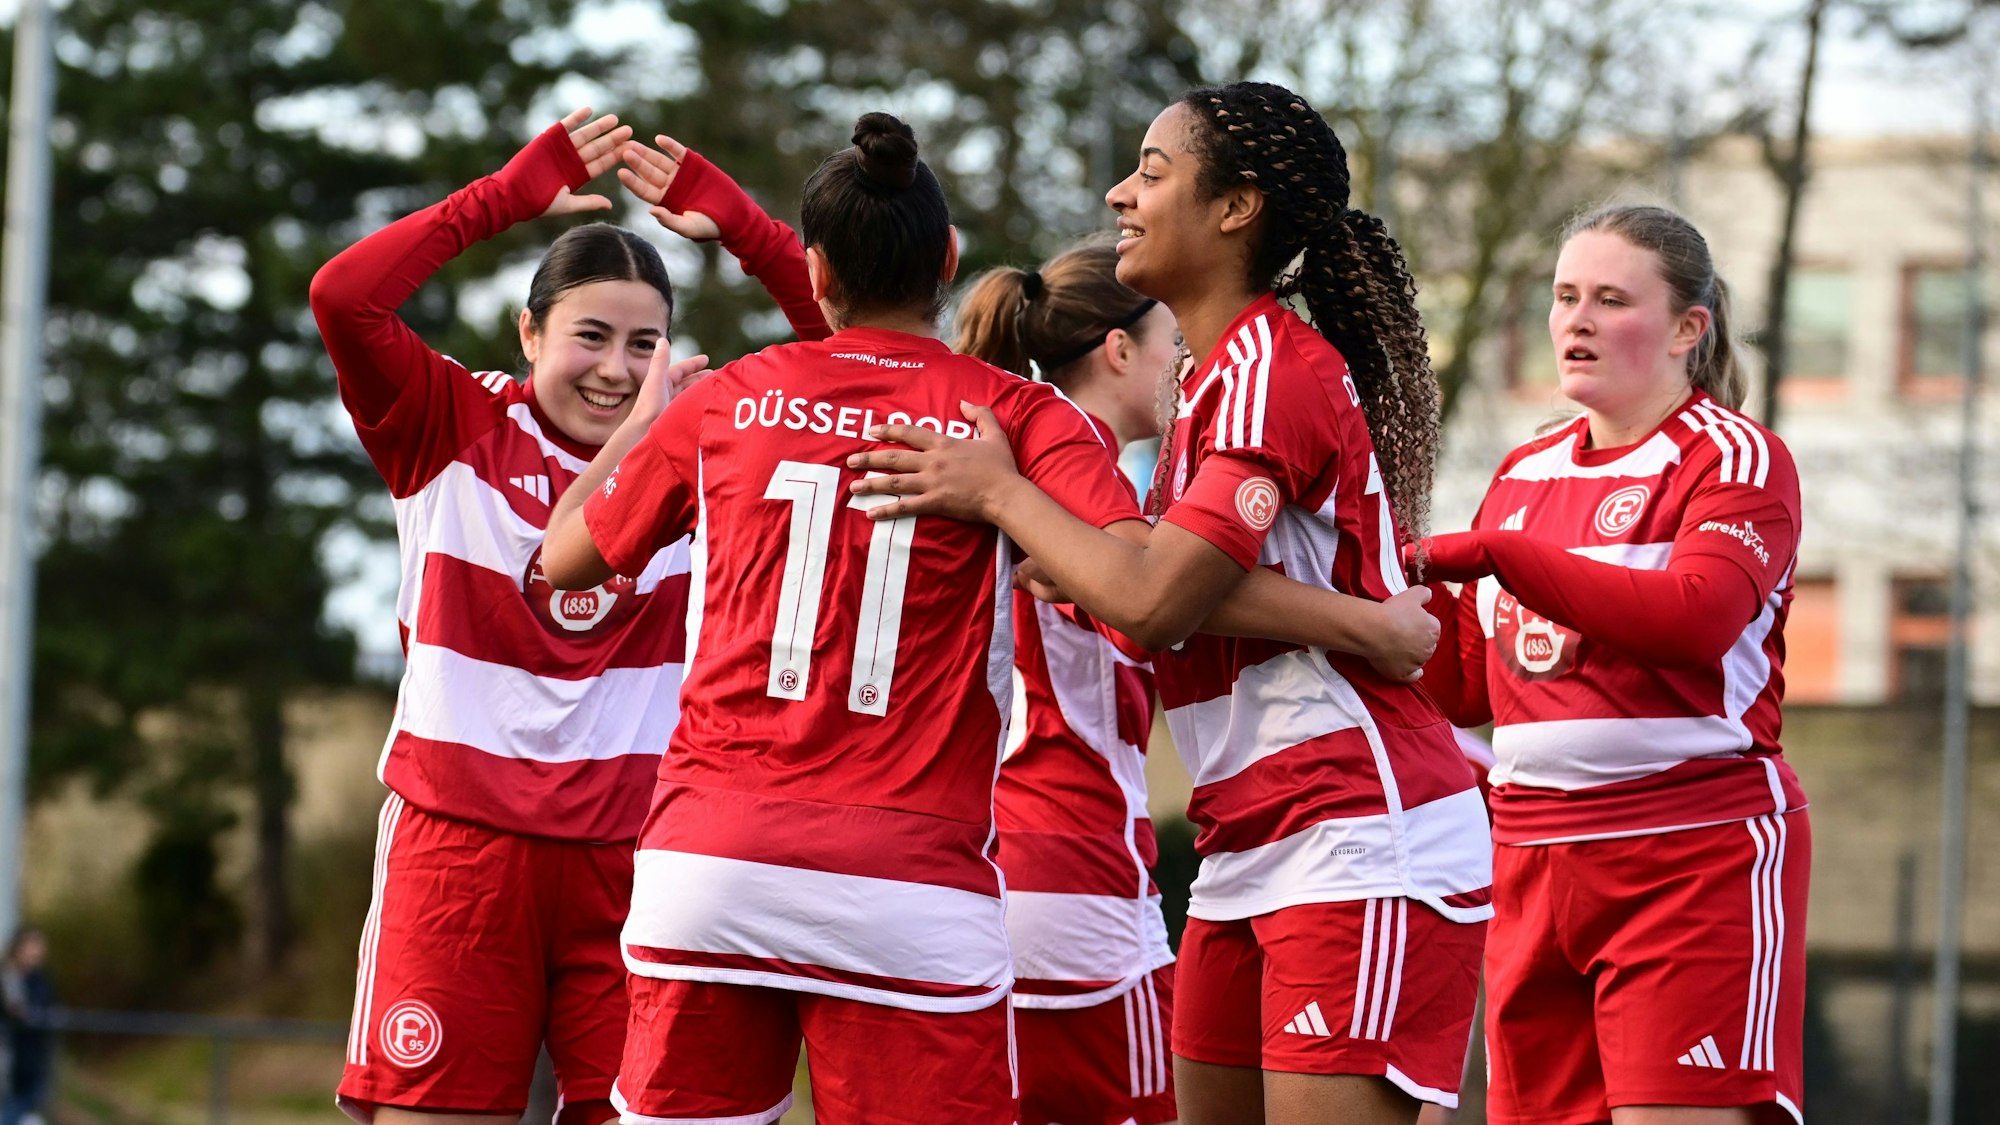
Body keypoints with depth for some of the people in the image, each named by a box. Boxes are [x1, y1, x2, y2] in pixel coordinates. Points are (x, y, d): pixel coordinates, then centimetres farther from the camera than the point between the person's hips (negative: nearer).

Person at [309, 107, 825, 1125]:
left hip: (633, 849, 2)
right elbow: (343, 296, -11)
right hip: (460, 840, -1)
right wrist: (512, 194, -7)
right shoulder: (455, 430, 2)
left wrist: (739, 223, -8)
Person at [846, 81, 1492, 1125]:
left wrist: (998, 493, -9)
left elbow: (1150, 599, -21)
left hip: (1361, 844, -10)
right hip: (1255, 848, 10)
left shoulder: (1274, 372, -14)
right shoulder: (1222, 375, 18)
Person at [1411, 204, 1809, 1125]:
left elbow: (1695, 618, -23)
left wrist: (1497, 553, -24)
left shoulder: (1737, 458, -3)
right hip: (1532, 861, 6)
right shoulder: (1522, 476, 17)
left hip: (1696, 853, -6)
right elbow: (1470, 686, 19)